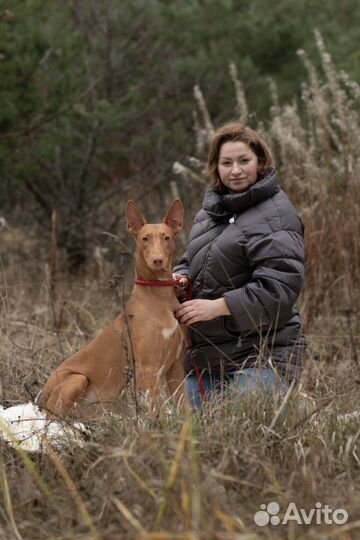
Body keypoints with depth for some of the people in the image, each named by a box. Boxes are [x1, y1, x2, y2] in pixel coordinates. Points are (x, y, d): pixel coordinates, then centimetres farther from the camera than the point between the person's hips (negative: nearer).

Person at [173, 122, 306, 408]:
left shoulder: (273, 216, -13)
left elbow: (279, 287, -21)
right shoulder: (213, 207, 13)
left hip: (260, 356, -8)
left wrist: (218, 306, -20)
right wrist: (182, 278, 2)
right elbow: (192, 259, 26)